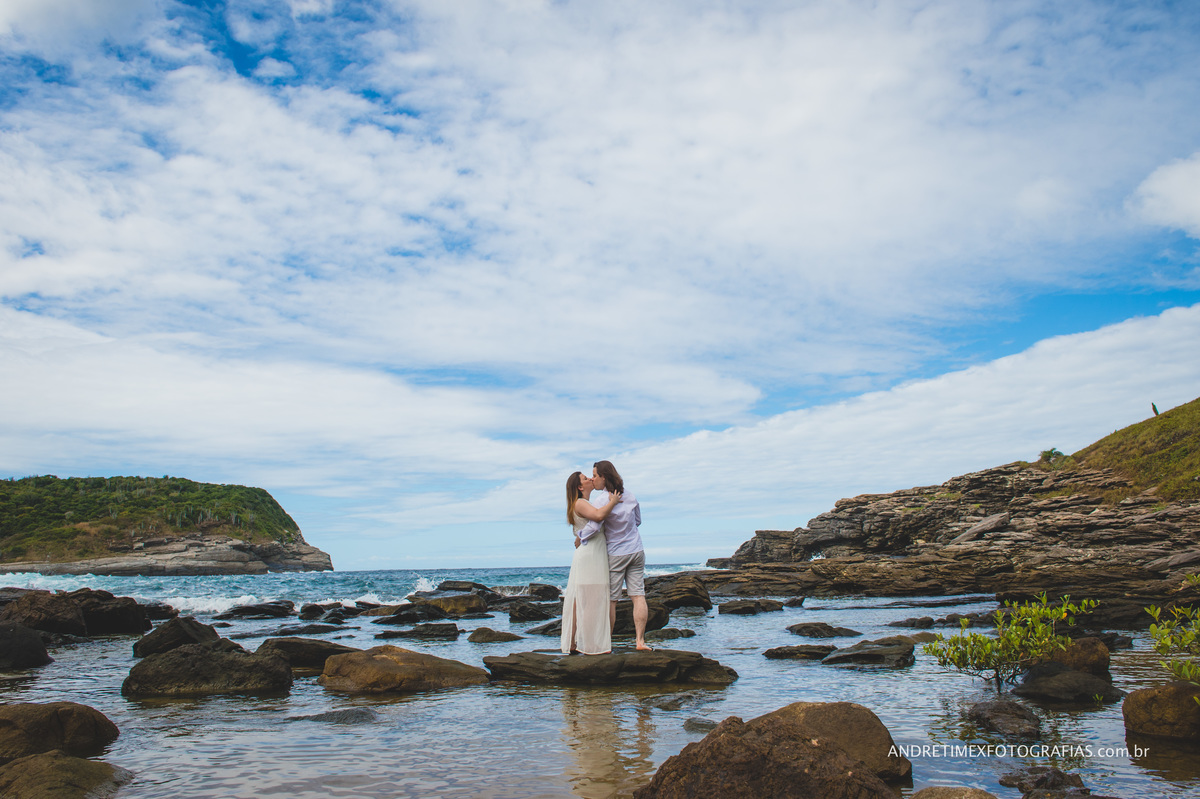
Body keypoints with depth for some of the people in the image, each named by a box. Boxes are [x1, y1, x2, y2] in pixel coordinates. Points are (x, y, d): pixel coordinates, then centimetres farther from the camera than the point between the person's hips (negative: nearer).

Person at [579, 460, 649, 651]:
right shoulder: (630, 497, 4)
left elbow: (594, 526, -27)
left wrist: (580, 537, -11)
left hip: (616, 554, -5)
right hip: (636, 551, 5)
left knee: (610, 599, 3)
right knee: (638, 596, 2)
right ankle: (640, 640, -1)